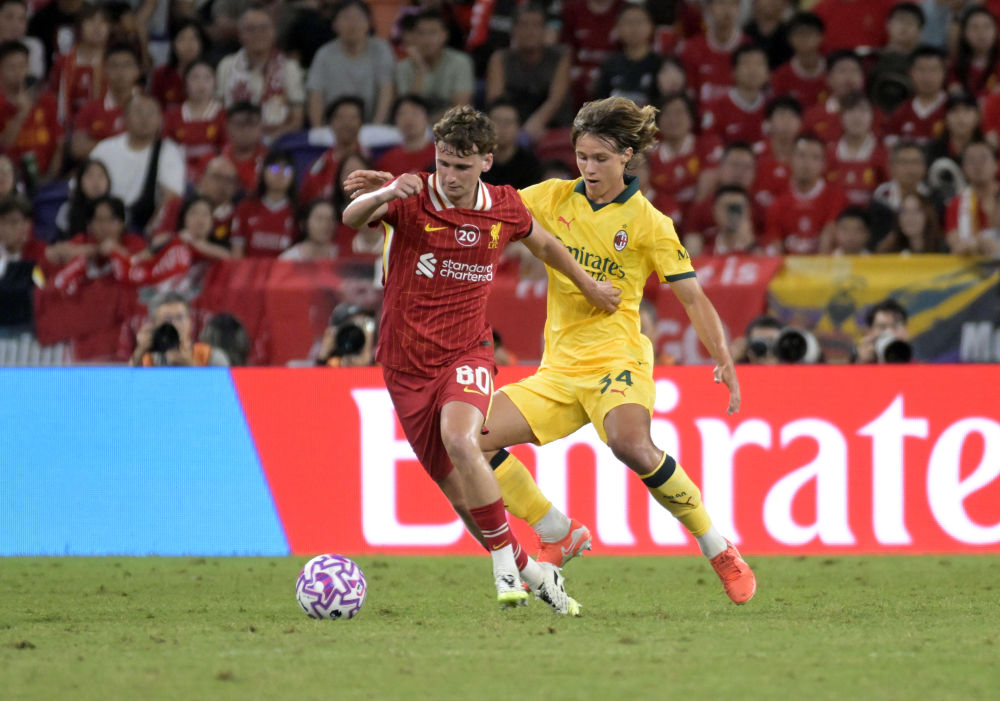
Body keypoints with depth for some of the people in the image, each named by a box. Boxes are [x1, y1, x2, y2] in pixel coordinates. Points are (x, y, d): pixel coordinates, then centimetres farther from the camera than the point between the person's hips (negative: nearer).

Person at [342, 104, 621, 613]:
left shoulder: (504, 209, -2)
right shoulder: (411, 198, -11)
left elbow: (543, 245, 20)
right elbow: (351, 218, -31)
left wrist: (589, 286, 32)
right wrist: (382, 195, -52)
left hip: (467, 355, 0)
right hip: (407, 364, 0)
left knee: (459, 439, -31)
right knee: (460, 493, 3)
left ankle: (504, 559, -20)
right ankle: (530, 571, 23)